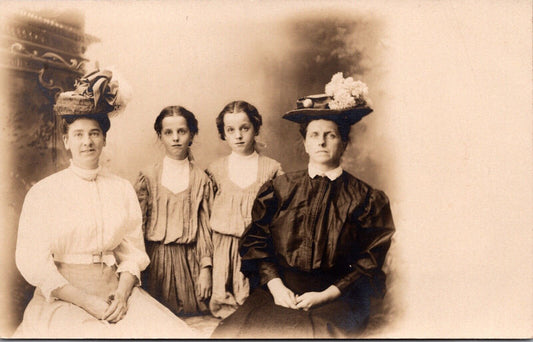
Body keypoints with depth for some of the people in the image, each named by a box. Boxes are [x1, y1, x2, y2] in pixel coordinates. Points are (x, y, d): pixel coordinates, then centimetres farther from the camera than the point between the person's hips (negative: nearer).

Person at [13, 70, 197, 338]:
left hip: (116, 294, 3)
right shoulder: (43, 193, 1)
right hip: (62, 300, -2)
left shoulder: (123, 190, 10)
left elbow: (134, 250, 8)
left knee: (173, 334, -18)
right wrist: (86, 302, -11)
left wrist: (122, 294, -10)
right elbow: (32, 261, -3)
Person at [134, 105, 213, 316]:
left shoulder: (201, 179, 5)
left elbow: (205, 227, 3)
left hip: (189, 260, 1)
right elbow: (138, 226, 3)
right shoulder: (148, 176, 3)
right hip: (155, 260, 0)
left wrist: (205, 269, -4)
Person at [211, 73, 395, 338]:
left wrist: (325, 295, -9)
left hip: (336, 297, -2)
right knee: (232, 332, -23)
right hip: (278, 289, 2)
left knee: (311, 333, -32)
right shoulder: (279, 188, 13)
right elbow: (256, 240, 9)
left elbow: (369, 261, 3)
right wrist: (275, 285, -7)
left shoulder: (366, 199, 7)